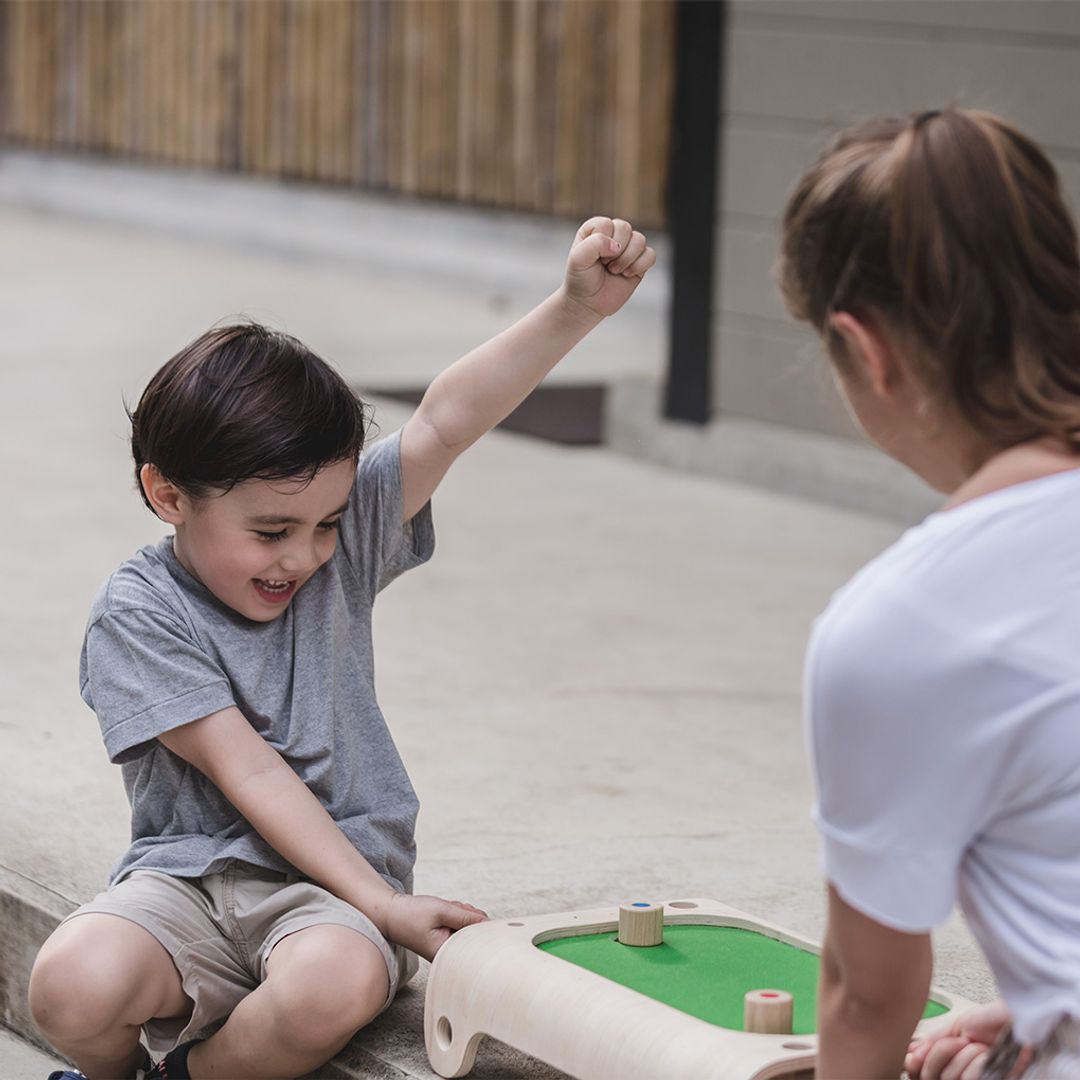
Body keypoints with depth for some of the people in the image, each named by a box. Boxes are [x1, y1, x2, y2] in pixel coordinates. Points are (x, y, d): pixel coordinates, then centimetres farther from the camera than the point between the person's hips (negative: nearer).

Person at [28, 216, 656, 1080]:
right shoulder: (136, 616, -7)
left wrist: (578, 308, -24)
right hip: (188, 872, -1)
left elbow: (445, 424, -10)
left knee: (336, 985, -34)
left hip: (331, 882, 2)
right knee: (74, 985, -31)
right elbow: (249, 772, -14)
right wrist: (381, 904, -20)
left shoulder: (340, 547, 3)